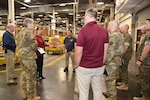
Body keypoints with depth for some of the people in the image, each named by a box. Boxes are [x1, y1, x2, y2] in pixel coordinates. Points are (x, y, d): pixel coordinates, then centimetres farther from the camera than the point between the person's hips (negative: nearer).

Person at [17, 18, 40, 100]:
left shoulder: (20, 32, 16)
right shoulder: (29, 32, -13)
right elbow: (34, 45, -16)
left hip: (21, 55, 10)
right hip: (28, 56, -10)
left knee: (24, 74, 17)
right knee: (31, 76, -2)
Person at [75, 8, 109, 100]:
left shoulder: (83, 31, -16)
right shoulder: (104, 31, 0)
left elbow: (79, 52, -15)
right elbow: (105, 51, 4)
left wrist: (76, 65, 0)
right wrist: (102, 64, 14)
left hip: (84, 68, -5)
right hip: (99, 67, 5)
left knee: (84, 92, 10)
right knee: (98, 90, 18)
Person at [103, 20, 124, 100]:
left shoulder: (113, 36, -19)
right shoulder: (119, 35, 14)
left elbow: (110, 52, -25)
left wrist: (105, 61, -19)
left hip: (112, 61, -10)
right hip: (116, 59, 10)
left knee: (110, 79, 1)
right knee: (111, 78, 22)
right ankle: (109, 92, 37)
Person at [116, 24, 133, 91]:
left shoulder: (127, 36, -15)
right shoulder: (124, 36, 17)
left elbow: (126, 47, -22)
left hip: (125, 55, -10)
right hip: (123, 55, 10)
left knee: (124, 69, -4)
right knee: (123, 69, 16)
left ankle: (125, 85, 5)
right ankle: (124, 82, 28)